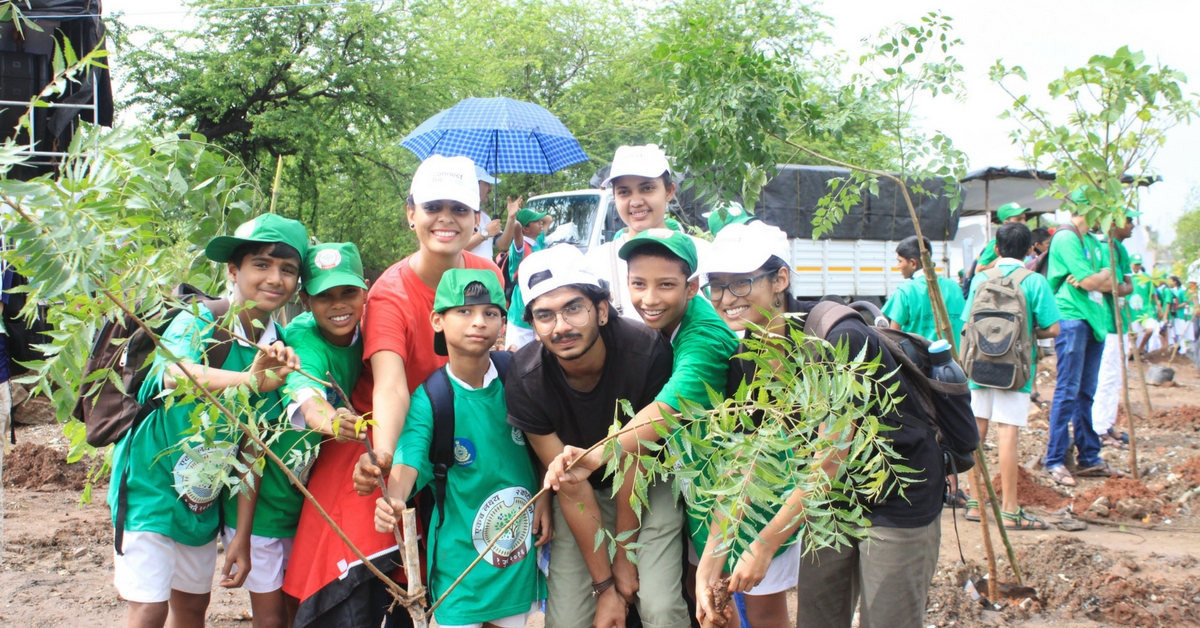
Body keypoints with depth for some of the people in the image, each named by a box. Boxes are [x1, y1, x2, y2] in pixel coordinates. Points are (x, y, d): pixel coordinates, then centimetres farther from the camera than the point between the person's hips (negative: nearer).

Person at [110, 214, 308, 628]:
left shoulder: (277, 352, -4)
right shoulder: (198, 321, -20)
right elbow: (175, 375, -44)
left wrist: (243, 535, -6)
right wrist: (250, 380, -62)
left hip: (204, 498, 6)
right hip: (151, 486, -6)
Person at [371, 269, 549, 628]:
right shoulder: (428, 399, -12)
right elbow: (411, 458, -24)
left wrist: (545, 497, -3)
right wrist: (394, 500, -43)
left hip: (521, 545, 3)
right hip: (461, 553, -2)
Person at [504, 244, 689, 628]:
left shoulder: (647, 351, -29)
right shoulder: (525, 380, -23)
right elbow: (572, 489, -16)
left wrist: (623, 555, -9)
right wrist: (605, 585, -15)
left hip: (649, 484, -1)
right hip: (581, 494, 2)